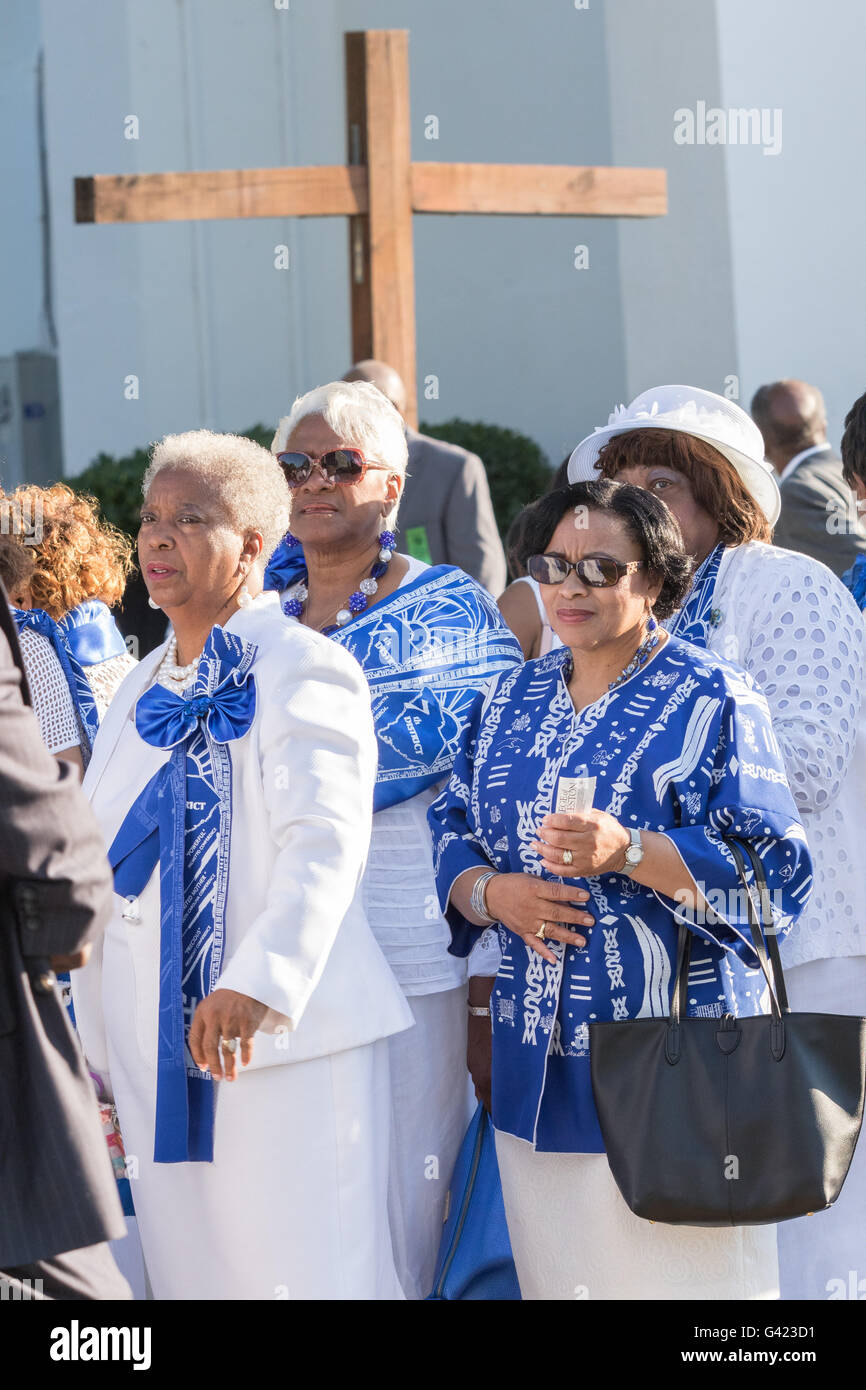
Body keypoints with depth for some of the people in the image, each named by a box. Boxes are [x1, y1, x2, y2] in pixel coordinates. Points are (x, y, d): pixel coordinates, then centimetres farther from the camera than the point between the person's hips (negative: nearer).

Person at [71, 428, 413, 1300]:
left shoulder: (302, 670, -6)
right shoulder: (140, 691, 18)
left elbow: (327, 842, -21)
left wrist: (260, 980, -34)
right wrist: (95, 1052, 20)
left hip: (281, 1042, -7)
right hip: (156, 1053, 7)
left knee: (306, 1278, -8)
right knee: (190, 1276, 8)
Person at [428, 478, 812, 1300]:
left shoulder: (710, 701, -4)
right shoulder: (510, 701, 14)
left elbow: (772, 873, -11)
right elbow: (451, 831, 15)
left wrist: (630, 854, -24)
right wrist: (490, 893, -7)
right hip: (537, 1072, 5)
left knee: (677, 1274, -5)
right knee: (554, 1277, 10)